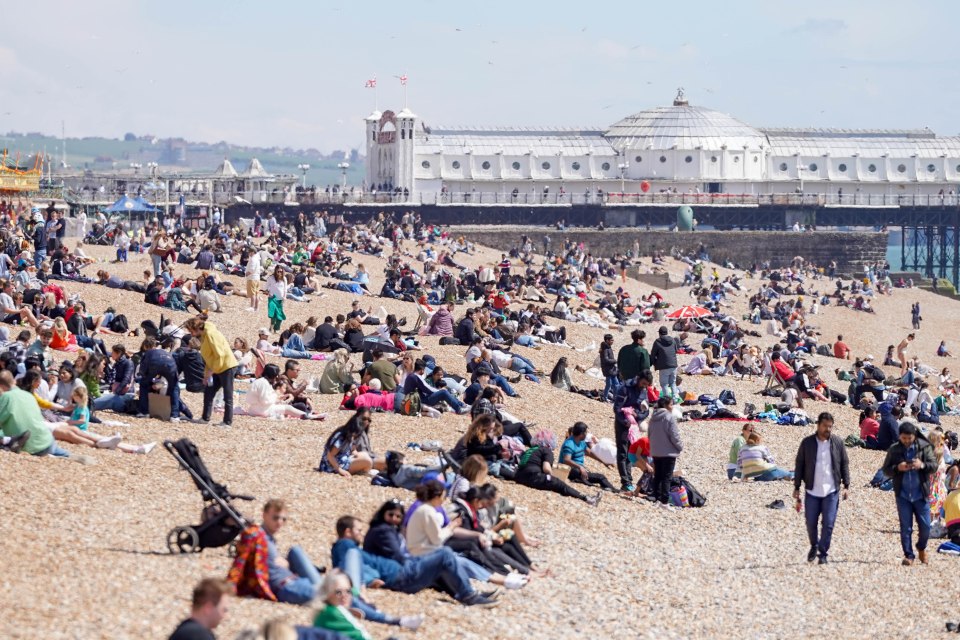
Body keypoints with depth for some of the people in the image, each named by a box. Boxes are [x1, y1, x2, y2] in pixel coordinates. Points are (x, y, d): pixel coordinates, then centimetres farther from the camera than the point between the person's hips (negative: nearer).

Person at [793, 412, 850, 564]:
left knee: (828, 524, -3)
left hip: (831, 491, 0)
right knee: (811, 523, 7)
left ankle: (823, 552, 8)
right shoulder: (807, 443, 0)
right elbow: (799, 465, 4)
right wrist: (797, 487, 2)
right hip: (812, 491, 0)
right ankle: (814, 546, 32)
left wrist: (846, 485, -2)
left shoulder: (838, 443, 2)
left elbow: (845, 465, 6)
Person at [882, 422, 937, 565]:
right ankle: (908, 555, 10)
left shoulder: (924, 447, -1)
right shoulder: (894, 450, 0)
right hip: (903, 495, 0)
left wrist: (923, 465, -24)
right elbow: (886, 470, 3)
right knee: (905, 527, 2)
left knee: (925, 526, 5)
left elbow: (934, 466, -4)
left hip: (921, 495, 0)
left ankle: (921, 548, 32)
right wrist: (897, 468, -18)